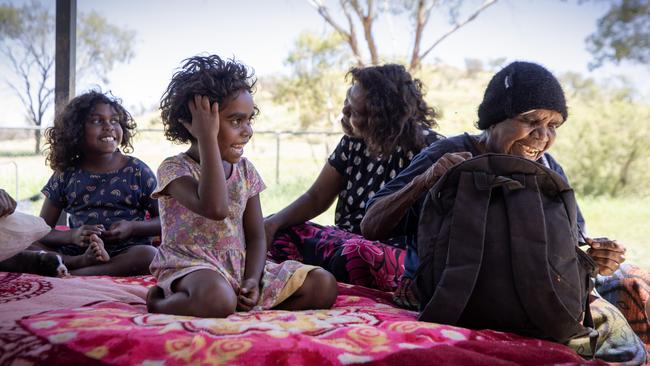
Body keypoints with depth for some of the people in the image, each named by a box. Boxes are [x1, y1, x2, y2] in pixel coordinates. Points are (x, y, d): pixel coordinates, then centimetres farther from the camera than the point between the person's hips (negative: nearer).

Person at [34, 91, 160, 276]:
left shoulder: (137, 171, 6)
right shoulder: (66, 175, 10)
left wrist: (133, 228, -10)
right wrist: (72, 235, -13)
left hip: (126, 252, -1)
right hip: (75, 251, 1)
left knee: (149, 255, -36)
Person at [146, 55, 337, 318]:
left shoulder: (245, 170, 8)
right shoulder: (174, 169, -10)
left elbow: (256, 236, 8)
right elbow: (215, 208, -31)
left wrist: (253, 280, -12)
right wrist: (208, 139, -26)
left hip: (240, 267, 6)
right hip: (191, 265, -6)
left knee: (324, 285, -7)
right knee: (218, 299, -41)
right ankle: (159, 301, -9)